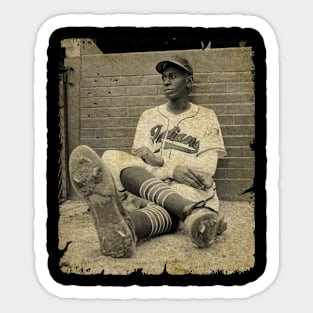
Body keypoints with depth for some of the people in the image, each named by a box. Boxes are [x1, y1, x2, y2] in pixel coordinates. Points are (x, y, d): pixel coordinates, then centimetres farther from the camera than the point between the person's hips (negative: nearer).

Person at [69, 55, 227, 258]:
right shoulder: (149, 116, 22)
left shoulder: (206, 117, 15)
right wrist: (173, 169, -16)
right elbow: (139, 154, 6)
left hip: (188, 187, -1)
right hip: (148, 182, 2)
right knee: (113, 158, -30)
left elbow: (208, 165, 3)